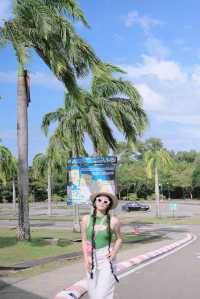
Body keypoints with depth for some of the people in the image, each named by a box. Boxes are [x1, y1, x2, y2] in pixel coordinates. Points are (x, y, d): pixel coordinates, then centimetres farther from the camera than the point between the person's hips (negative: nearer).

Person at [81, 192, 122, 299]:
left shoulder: (113, 221, -6)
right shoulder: (86, 219, 0)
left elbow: (119, 238, 9)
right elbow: (84, 240, 6)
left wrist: (114, 252, -7)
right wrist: (86, 258, -5)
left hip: (106, 259, -3)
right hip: (91, 259, 3)